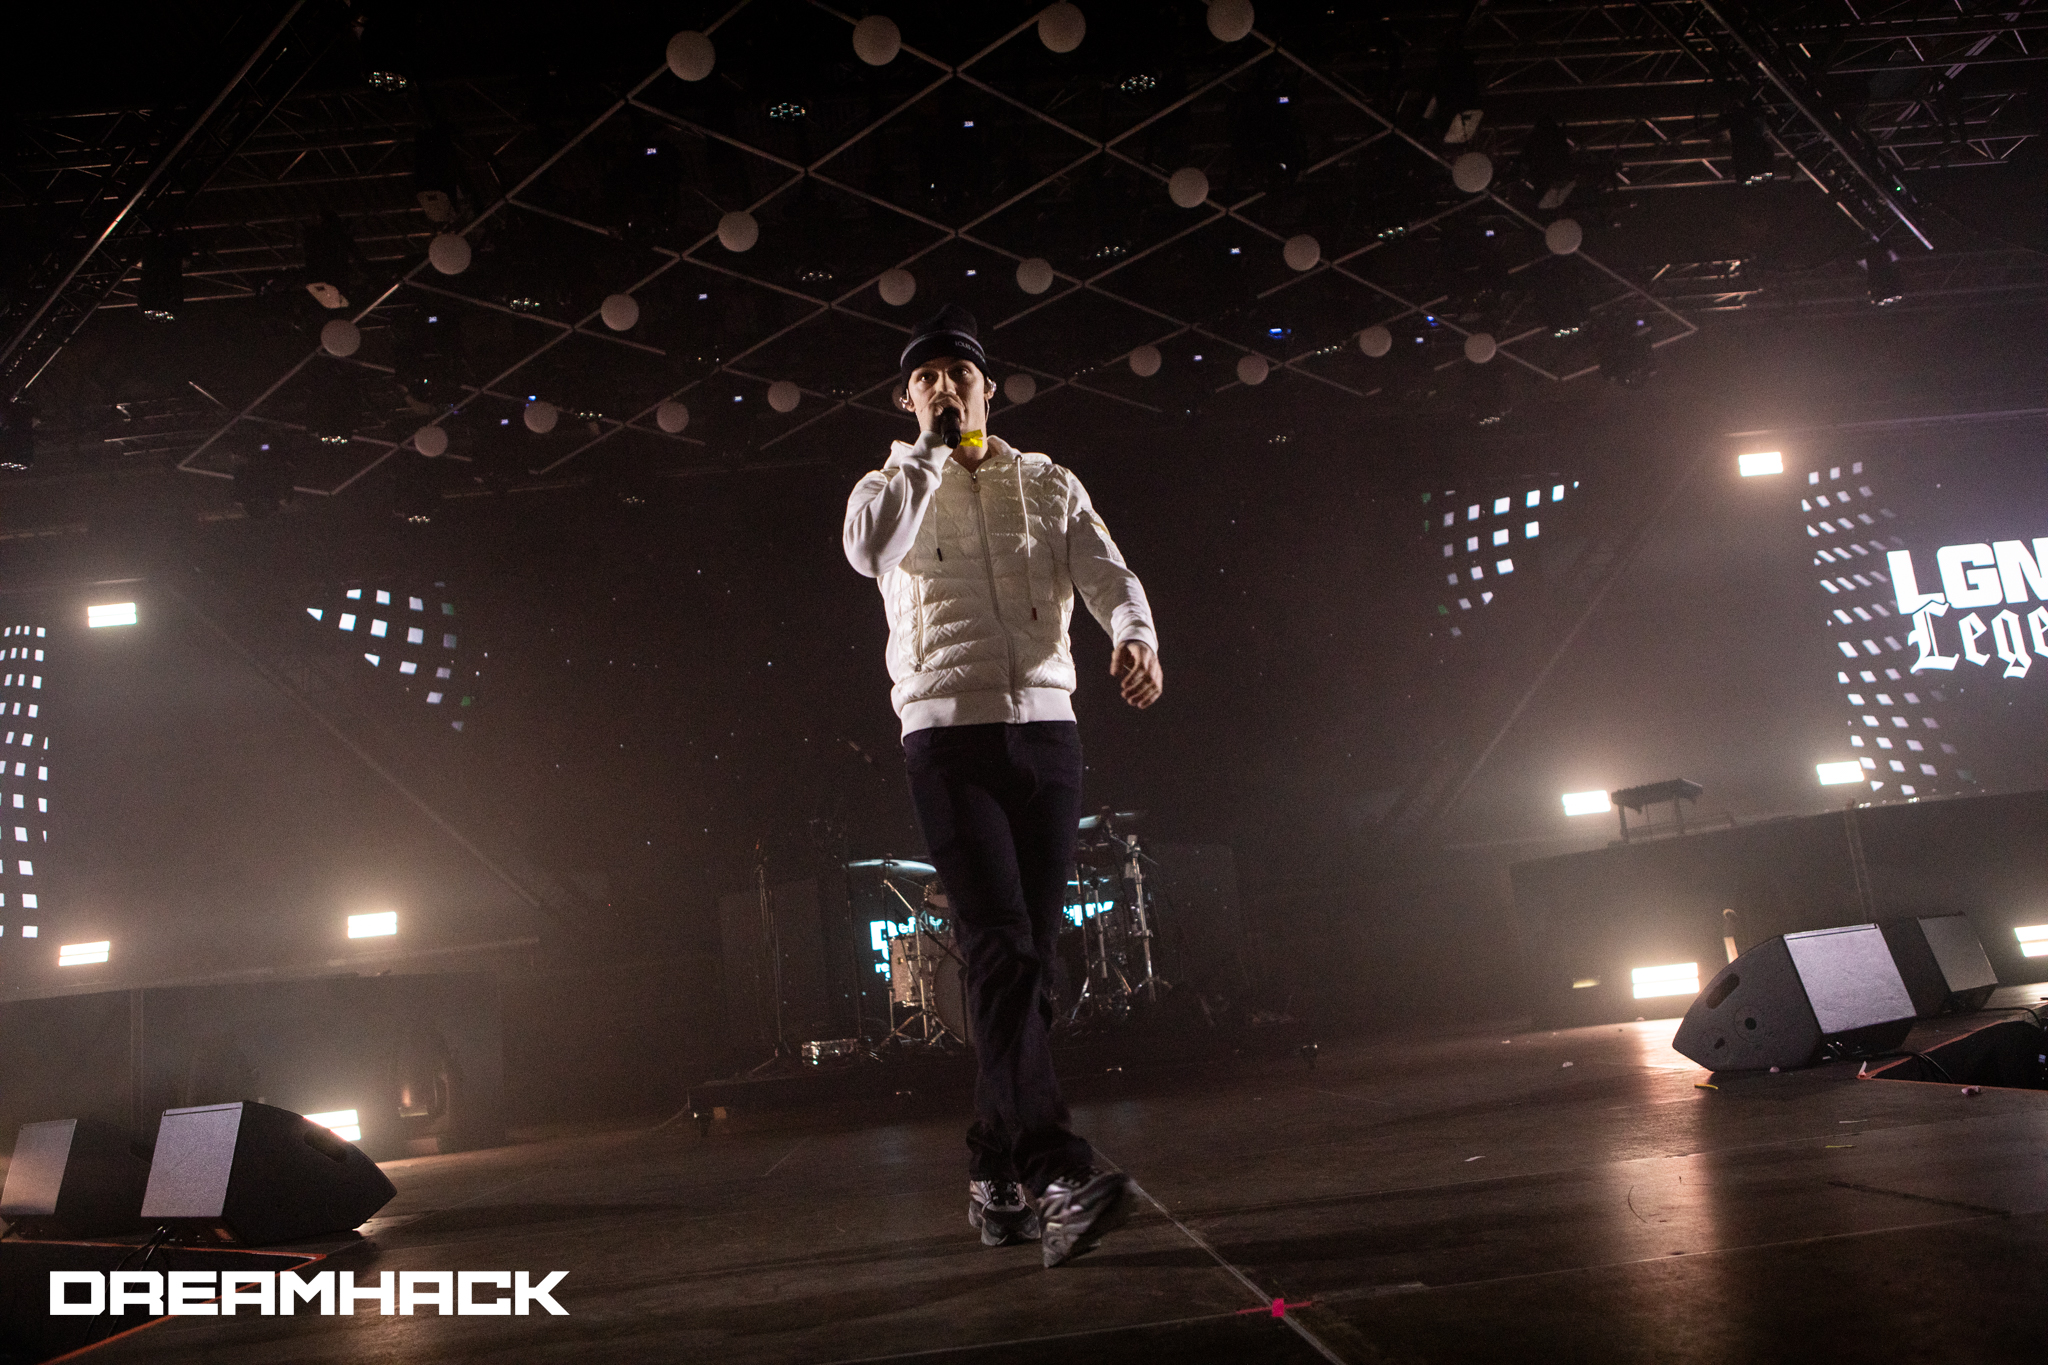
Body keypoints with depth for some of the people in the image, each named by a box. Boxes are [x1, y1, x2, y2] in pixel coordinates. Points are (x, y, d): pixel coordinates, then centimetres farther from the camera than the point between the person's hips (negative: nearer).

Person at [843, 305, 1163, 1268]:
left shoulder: (1049, 486, 17)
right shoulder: (892, 485, 12)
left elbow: (1107, 572, 2)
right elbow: (870, 551, -12)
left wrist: (1134, 635, -20)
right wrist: (932, 451, -4)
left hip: (1046, 725, 3)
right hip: (948, 730, -3)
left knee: (1027, 954, 4)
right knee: (1001, 945, -17)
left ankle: (995, 1176, 15)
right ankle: (1055, 1173, -23)